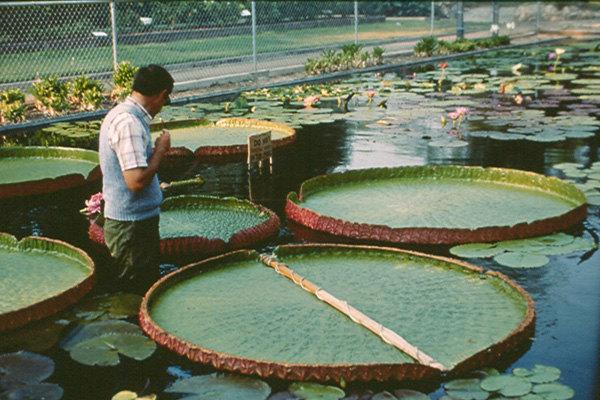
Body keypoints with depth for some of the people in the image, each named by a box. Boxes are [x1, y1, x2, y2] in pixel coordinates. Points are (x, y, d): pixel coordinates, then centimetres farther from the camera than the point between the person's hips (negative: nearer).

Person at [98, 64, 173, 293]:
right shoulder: (129, 123, -21)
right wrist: (161, 148, -15)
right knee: (138, 293, -1)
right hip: (132, 227, -10)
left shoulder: (119, 115, 12)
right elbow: (137, 180, -27)